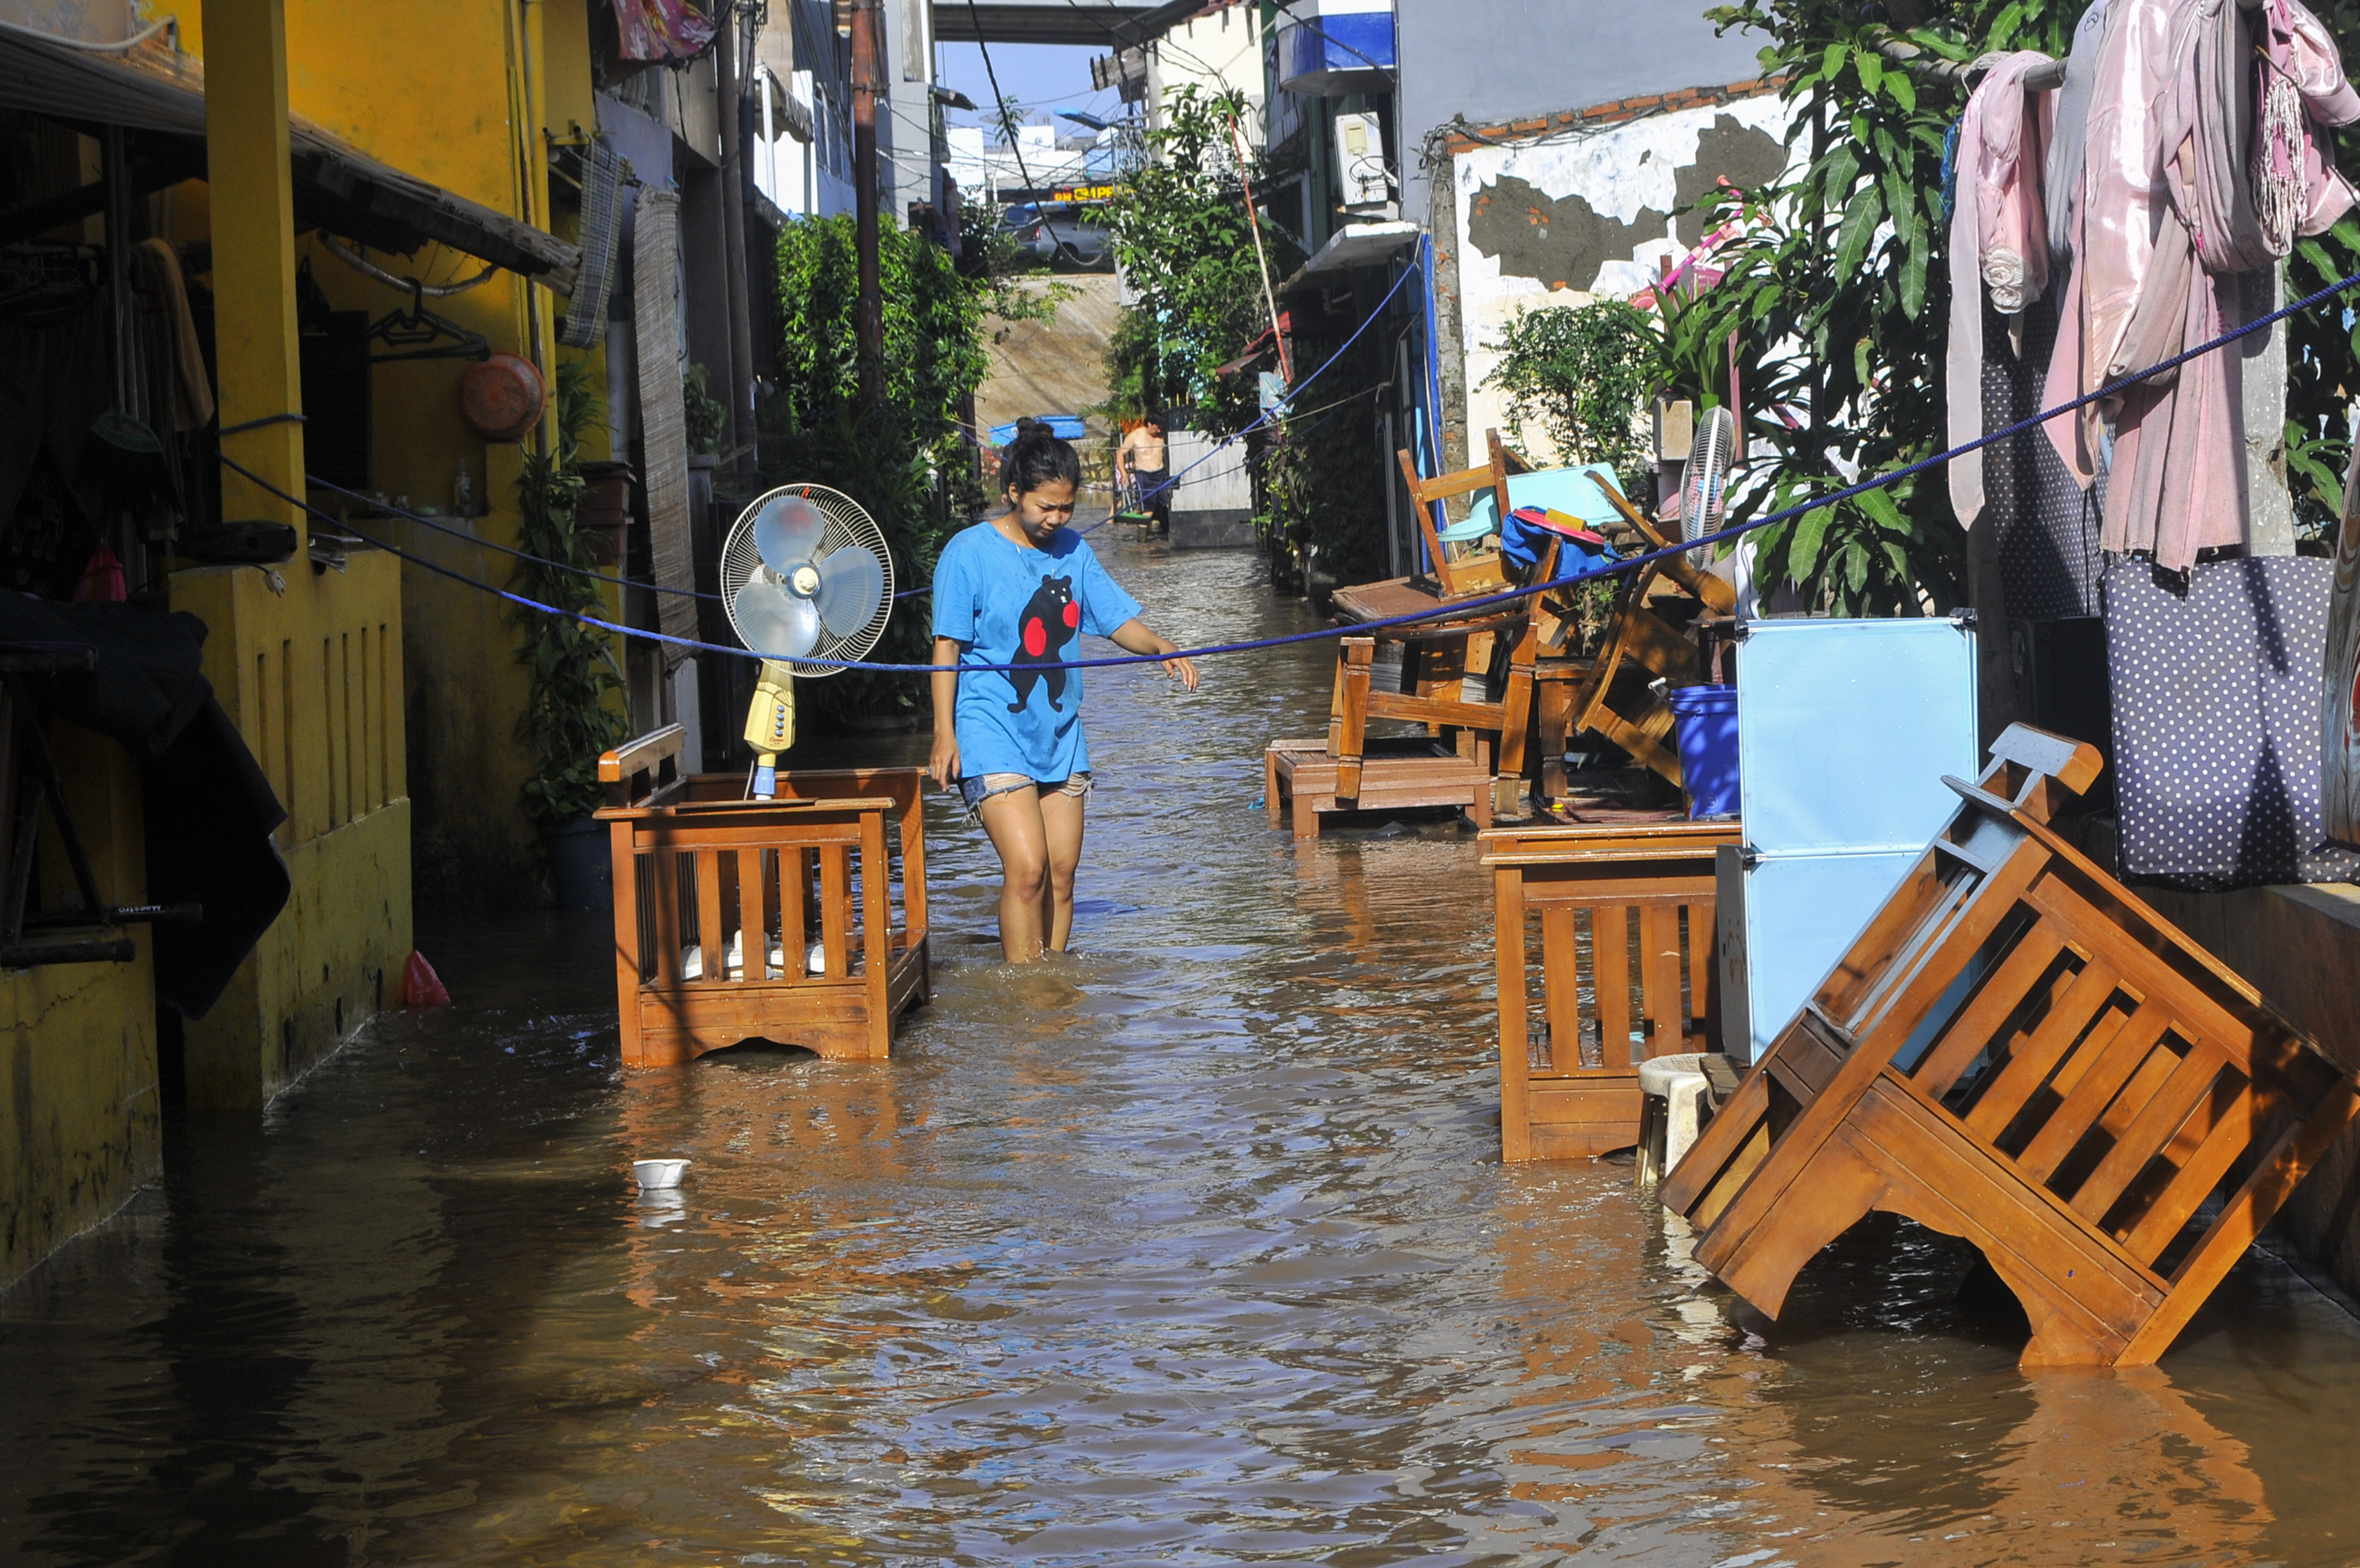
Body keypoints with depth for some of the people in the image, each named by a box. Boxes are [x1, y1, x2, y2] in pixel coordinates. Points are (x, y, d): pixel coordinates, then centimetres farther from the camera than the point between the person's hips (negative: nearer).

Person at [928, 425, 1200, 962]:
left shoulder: (1073, 552, 8)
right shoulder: (970, 552, -7)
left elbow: (1119, 620, 10)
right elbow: (947, 648, -7)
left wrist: (1161, 646, -12)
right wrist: (944, 734, -11)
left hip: (1059, 734, 6)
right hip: (992, 733, -6)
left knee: (1062, 872, 5)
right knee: (1027, 867, -16)